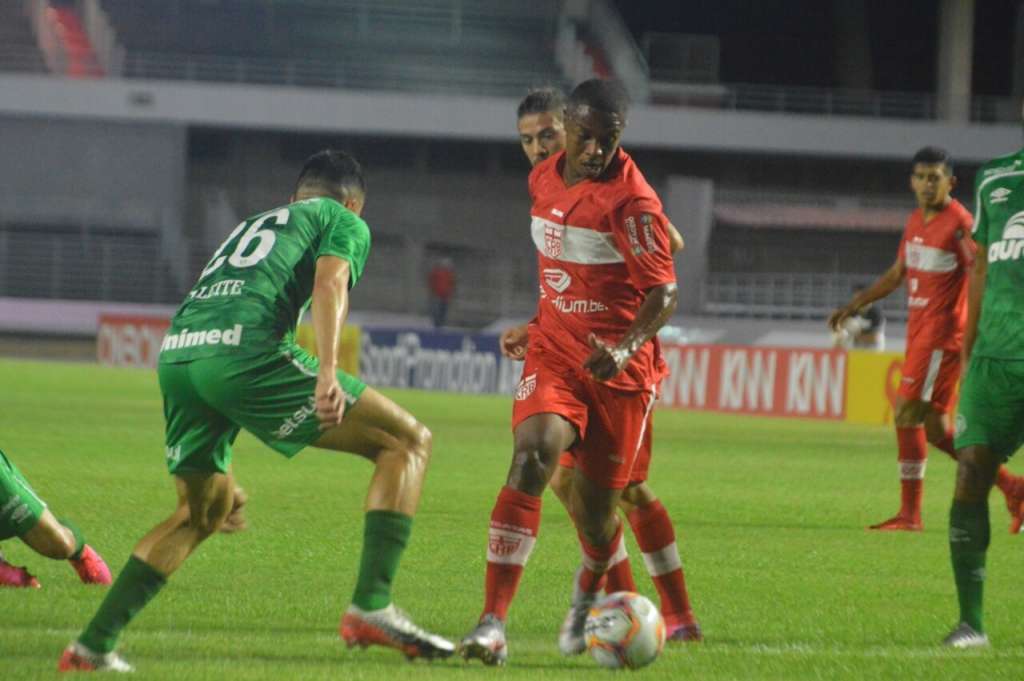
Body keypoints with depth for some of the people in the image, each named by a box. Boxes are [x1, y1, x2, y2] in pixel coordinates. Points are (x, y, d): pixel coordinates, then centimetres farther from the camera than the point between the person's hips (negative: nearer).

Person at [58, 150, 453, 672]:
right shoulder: (345, 223, 19)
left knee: (202, 511, 27)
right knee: (407, 442, 1)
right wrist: (327, 372, -19)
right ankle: (371, 607, -13)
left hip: (176, 353, 7)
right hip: (244, 349, -7)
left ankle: (92, 646, 22)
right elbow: (329, 286, -4)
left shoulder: (253, 224, 40)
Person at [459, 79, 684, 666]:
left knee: (594, 507, 5)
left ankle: (589, 597, 42)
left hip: (619, 367, -3)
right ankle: (493, 623, -28)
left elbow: (664, 291, -16)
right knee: (531, 459, -23)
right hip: (554, 352, 3)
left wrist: (626, 347, -31)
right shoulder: (544, 181, 5)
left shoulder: (631, 199, -14)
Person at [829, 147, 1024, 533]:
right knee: (935, 428, 8)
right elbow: (897, 274, 26)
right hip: (919, 332, 9)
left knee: (907, 414, -11)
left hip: (942, 334, -9)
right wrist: (853, 306, 24)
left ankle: (910, 513, -5)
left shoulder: (960, 224, -12)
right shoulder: (916, 221, 14)